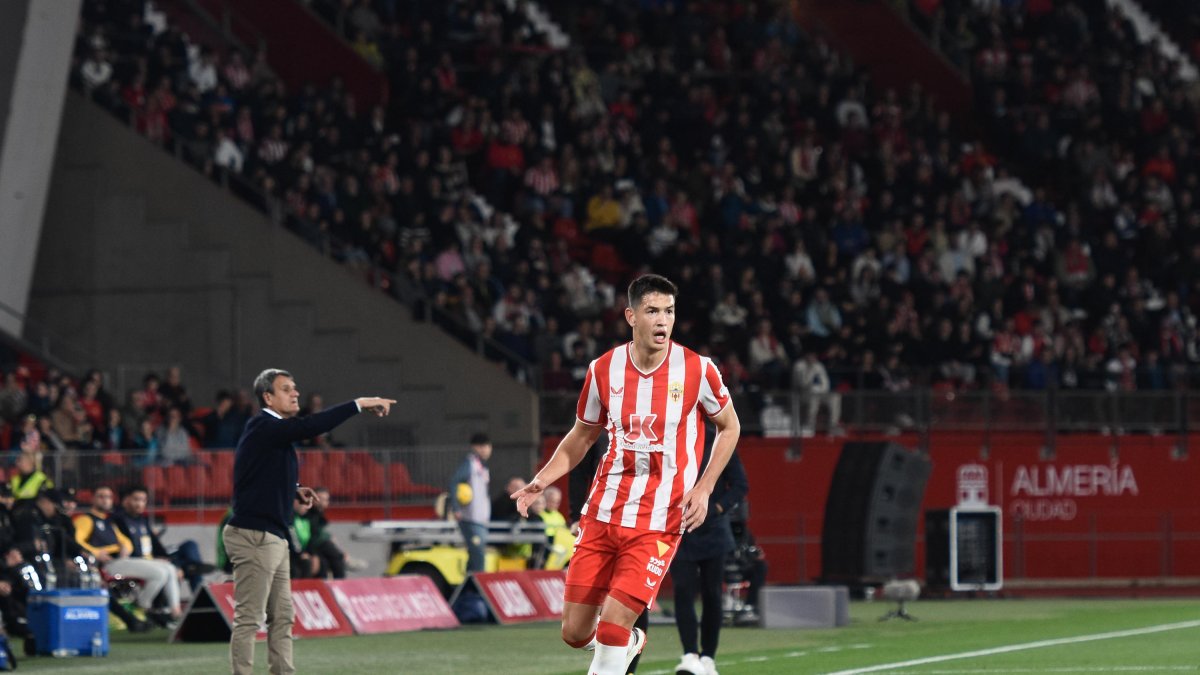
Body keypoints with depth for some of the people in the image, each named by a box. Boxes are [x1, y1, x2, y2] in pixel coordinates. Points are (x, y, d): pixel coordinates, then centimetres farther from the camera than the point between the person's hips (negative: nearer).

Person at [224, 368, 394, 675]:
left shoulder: (277, 432, 16)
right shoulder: (262, 428, -13)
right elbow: (309, 427, -27)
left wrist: (294, 490, 11)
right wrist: (358, 405, -26)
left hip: (274, 539, 10)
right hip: (253, 537, -10)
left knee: (282, 616, 11)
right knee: (248, 618, -8)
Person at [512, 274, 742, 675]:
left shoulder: (697, 370, -7)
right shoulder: (603, 370, 0)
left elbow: (729, 427, 9)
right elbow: (582, 436, 15)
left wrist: (703, 488, -4)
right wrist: (543, 480, 0)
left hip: (658, 522, -3)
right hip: (602, 515, 4)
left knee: (611, 629, -16)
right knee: (575, 633, 5)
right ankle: (629, 643, 38)